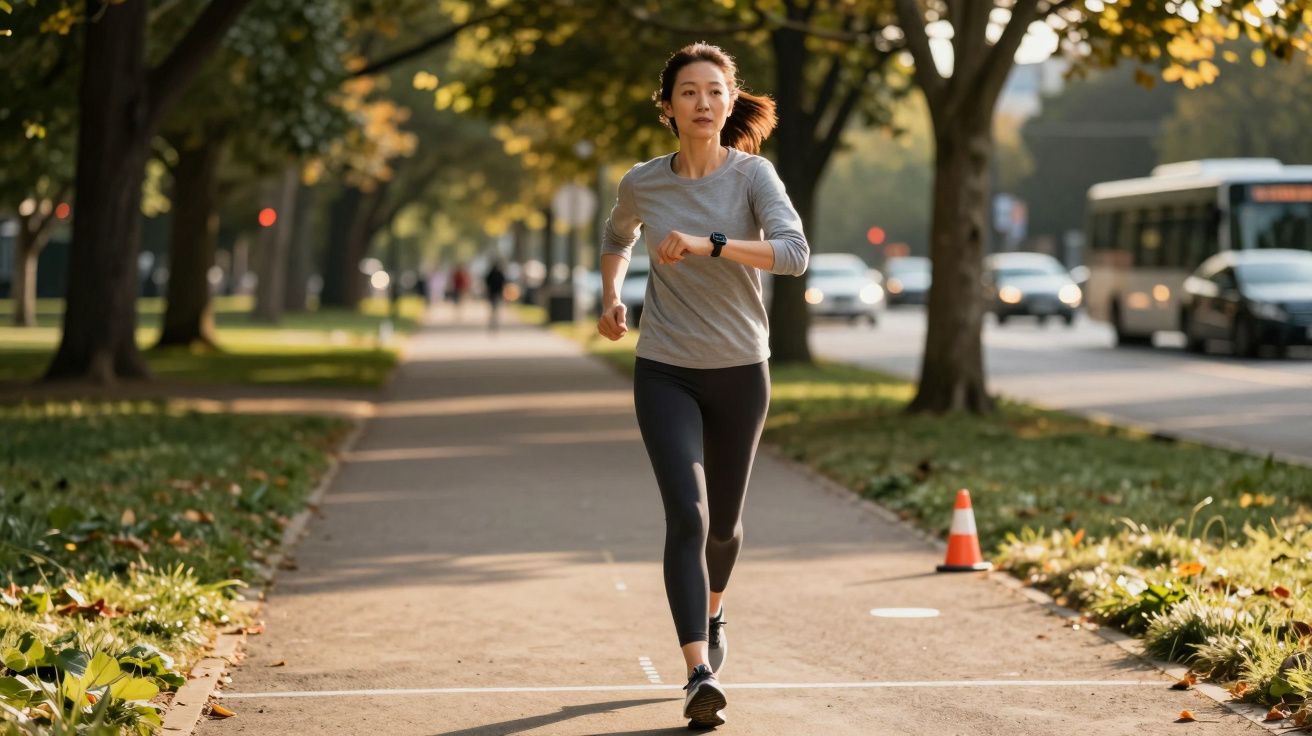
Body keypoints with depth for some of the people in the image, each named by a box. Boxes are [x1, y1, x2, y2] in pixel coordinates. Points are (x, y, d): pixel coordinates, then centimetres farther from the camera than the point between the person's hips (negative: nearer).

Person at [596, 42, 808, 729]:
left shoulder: (752, 175, -9)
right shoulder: (642, 183, -2)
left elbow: (793, 252, -25)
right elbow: (616, 236, 22)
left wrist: (706, 244, -35)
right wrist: (610, 299, 8)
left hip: (739, 371, 0)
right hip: (665, 373, 0)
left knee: (723, 523, 15)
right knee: (687, 515, -17)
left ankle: (712, 613, 47)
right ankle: (700, 673, -22)